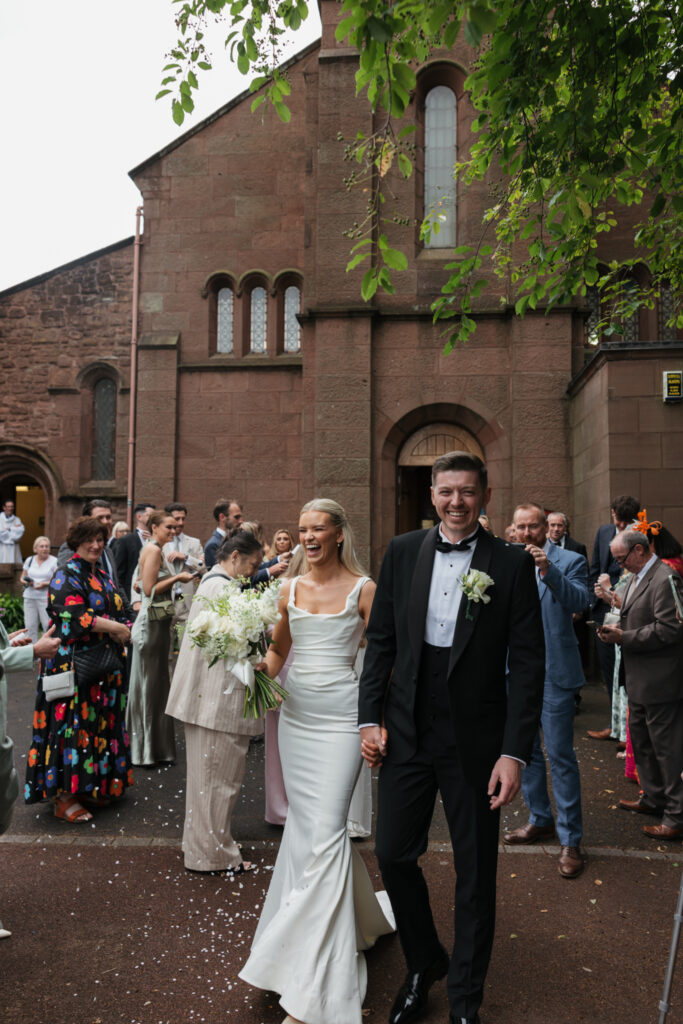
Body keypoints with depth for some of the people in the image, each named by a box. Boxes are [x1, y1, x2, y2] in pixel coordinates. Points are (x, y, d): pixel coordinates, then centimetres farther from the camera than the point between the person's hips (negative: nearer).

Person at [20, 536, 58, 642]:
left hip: (46, 598, -4)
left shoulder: (54, 561, -1)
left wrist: (46, 584, -19)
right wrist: (25, 581, -2)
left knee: (48, 626, -10)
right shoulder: (29, 560, 13)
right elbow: (22, 577, 20)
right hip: (29, 597, 4)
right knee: (30, 626, 5)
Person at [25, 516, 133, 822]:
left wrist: (121, 630, -2)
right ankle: (64, 796, 5)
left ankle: (92, 786, 24)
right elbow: (75, 618, -21)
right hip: (74, 664, -8)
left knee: (100, 722, 12)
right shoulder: (66, 576, -10)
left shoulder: (102, 576, 15)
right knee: (73, 724, -4)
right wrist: (115, 628, -17)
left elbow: (116, 611, 20)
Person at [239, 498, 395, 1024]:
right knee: (304, 824, 13)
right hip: (296, 713, 5)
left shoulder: (363, 589, -5)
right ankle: (358, 913, 39)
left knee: (324, 830, -7)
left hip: (341, 717, -5)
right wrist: (259, 672, -4)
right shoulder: (290, 589, 8)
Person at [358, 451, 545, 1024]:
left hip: (476, 741, -2)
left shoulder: (512, 564, -7)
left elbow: (527, 664, -8)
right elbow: (380, 640, 6)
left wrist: (515, 752, -12)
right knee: (393, 854, 11)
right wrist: (370, 718, 2)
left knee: (475, 874, 13)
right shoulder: (402, 552, 1)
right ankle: (424, 965, 40)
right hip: (407, 733, 2)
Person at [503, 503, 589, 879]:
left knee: (560, 755, -2)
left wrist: (548, 570, -31)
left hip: (554, 673, -5)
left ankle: (570, 840, 12)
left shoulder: (569, 561, -5)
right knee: (525, 749, 16)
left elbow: (579, 602, -21)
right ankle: (540, 820, 35)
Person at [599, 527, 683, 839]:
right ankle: (653, 798, 38)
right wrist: (618, 629, 0)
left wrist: (624, 637, -20)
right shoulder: (638, 578, 11)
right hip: (640, 682, 10)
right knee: (641, 742, 21)